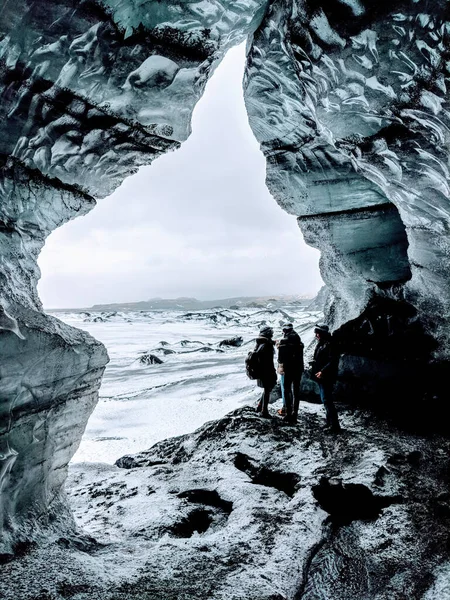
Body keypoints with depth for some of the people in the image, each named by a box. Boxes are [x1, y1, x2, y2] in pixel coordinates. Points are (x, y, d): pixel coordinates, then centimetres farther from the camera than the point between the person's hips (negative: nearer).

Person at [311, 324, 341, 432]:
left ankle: (334, 425, -6)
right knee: (326, 400, 16)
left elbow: (333, 361, -22)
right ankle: (329, 423, 25)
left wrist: (322, 371, -25)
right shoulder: (321, 344, 15)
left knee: (326, 400, -10)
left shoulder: (329, 345, -15)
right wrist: (315, 370, 11)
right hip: (321, 378, 10)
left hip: (326, 378, -10)